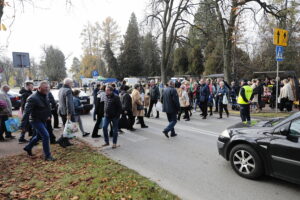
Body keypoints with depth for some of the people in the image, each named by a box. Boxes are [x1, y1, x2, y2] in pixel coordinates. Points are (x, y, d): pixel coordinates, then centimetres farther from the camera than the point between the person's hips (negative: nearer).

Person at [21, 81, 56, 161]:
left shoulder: (45, 96, 3)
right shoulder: (33, 98, -23)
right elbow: (27, 112, -24)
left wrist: (48, 115, 19)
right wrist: (23, 125, -26)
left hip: (43, 120, 9)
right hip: (36, 120, -9)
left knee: (39, 136, 22)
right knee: (46, 136, -14)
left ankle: (28, 148, 45)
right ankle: (47, 156, -5)